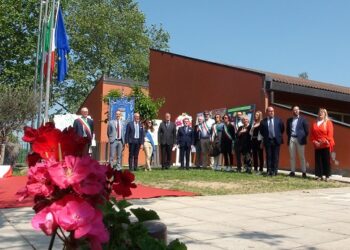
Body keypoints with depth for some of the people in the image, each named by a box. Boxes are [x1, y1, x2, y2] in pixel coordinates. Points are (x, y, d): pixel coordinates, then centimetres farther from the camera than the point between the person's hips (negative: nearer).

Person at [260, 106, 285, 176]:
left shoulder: (278, 120, 5)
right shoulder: (263, 121, 3)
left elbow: (282, 129, 11)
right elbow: (261, 131, 12)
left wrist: (279, 136, 7)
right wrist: (265, 136, 6)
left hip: (276, 140, 0)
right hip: (267, 141, 0)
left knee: (275, 157, 2)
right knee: (268, 157, 2)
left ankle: (275, 171, 8)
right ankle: (269, 171, 7)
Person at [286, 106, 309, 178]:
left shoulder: (303, 119, 3)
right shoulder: (289, 120, 12)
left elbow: (306, 130, 2)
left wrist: (304, 138, -4)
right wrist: (289, 137, 6)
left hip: (300, 139, -3)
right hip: (291, 139, 3)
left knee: (302, 157, 0)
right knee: (292, 156, 5)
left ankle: (304, 172, 4)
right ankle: (292, 171, 9)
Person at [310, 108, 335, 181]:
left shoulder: (328, 122, -1)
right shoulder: (315, 123, 11)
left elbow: (330, 134, -8)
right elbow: (312, 134, 11)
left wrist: (326, 141, -15)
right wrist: (314, 141, -3)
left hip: (326, 145, -4)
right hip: (317, 146, 4)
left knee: (326, 161, 0)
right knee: (318, 161, 4)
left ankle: (327, 176, 7)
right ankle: (320, 175, 10)